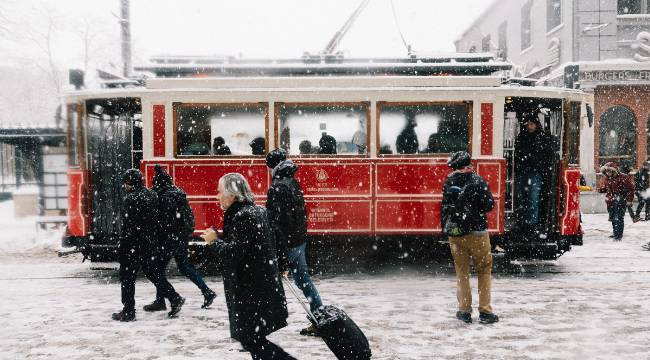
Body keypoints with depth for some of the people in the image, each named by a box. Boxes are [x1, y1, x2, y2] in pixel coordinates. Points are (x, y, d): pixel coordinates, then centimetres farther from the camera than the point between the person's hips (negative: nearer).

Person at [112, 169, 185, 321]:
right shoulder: (151, 195, 8)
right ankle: (175, 298, 11)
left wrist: (122, 246, -13)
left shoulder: (131, 199, -17)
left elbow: (129, 226, -19)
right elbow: (156, 220, 13)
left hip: (134, 246, -8)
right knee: (154, 273, 16)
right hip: (151, 245, 8)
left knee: (127, 277, 4)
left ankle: (128, 312, 10)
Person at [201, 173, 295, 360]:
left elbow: (233, 253, -23)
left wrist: (214, 241, -8)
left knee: (250, 340, -4)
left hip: (252, 292, -10)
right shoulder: (257, 211, 13)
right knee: (251, 338, 17)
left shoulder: (243, 216, -18)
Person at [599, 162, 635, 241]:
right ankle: (615, 233, 29)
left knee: (618, 219, -9)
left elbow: (630, 189, -11)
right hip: (610, 202, 8)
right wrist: (601, 189, 4)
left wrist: (629, 200, -12)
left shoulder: (623, 178, -15)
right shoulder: (607, 179, 9)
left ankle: (618, 235, -4)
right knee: (613, 218, 15)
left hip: (620, 202, -7)